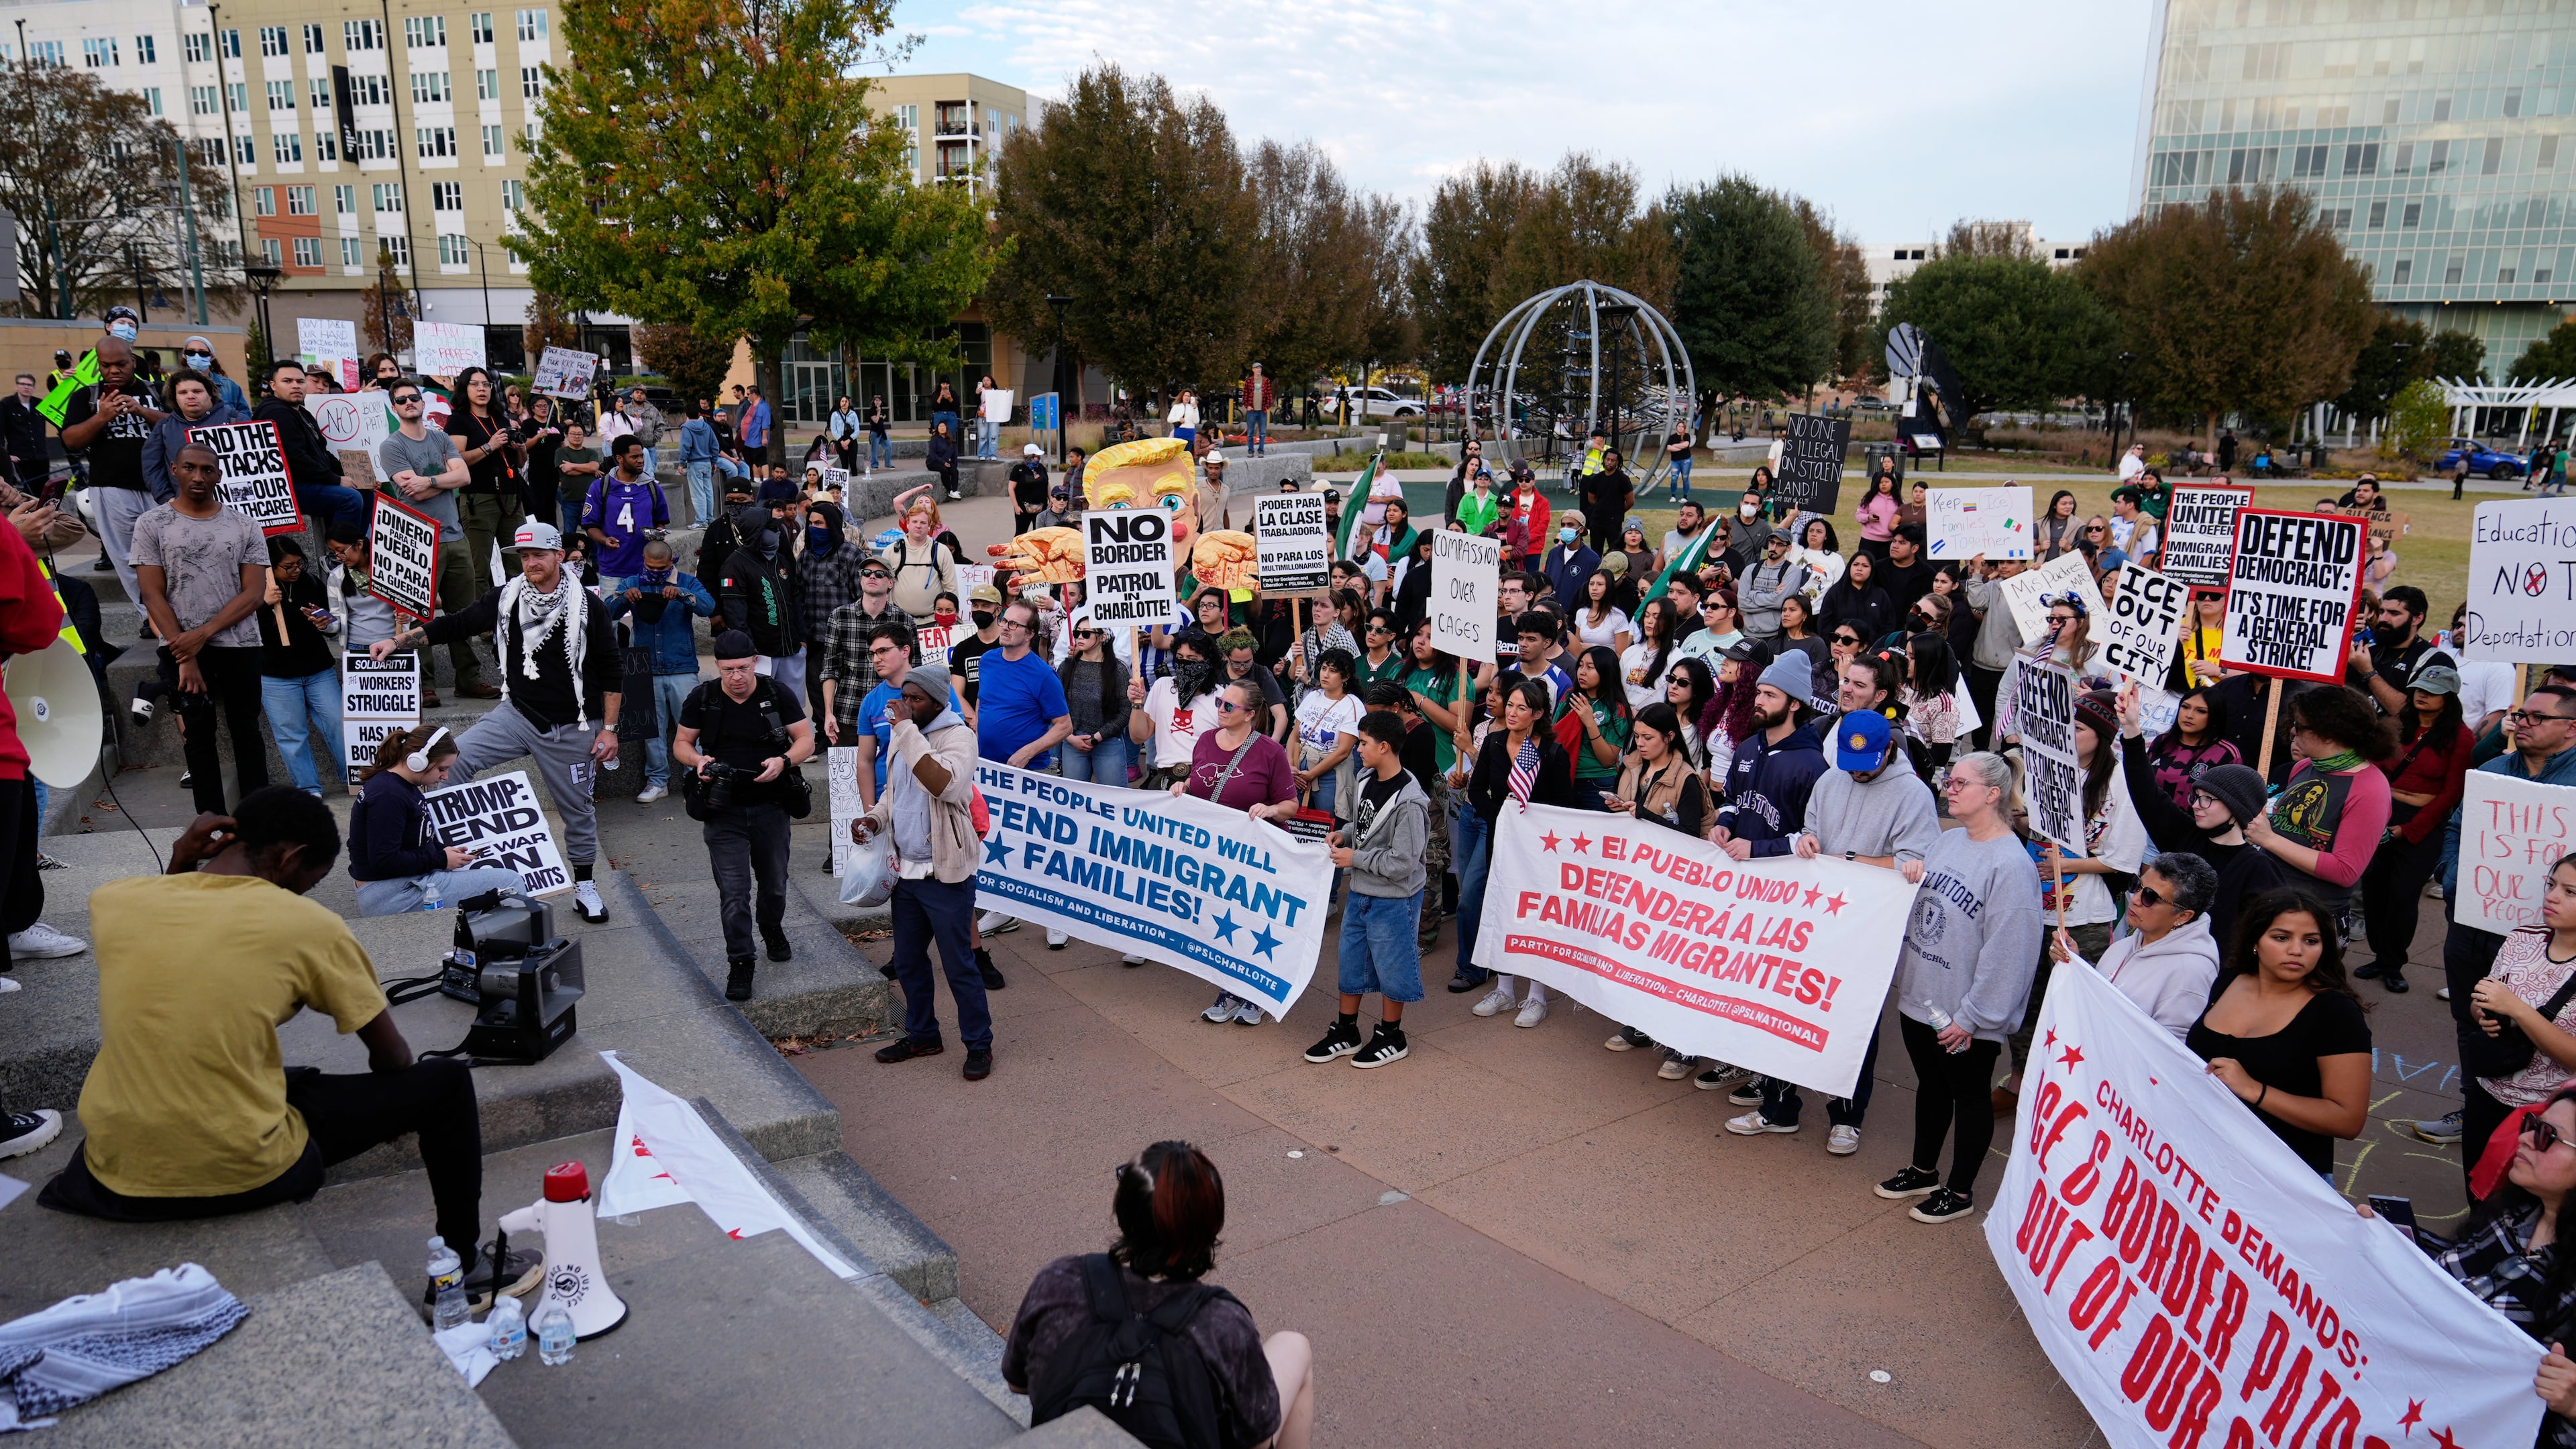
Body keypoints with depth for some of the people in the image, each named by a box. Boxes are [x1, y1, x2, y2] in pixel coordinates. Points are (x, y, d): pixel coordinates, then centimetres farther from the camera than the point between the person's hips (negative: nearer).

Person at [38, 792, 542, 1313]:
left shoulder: (113, 900, -1)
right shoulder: (307, 925, -11)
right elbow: (392, 1059, 1)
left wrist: (176, 869, 13)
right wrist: (398, 1111, 22)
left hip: (117, 1174, 6)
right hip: (241, 1175, -5)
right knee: (447, 1081, 11)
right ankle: (464, 1272, 24)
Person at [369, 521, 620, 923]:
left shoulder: (586, 605, -8)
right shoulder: (506, 599, 0)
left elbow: (611, 671, -4)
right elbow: (455, 624, 8)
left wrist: (609, 728, -6)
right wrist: (396, 641, -3)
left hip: (570, 727, -3)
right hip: (517, 715, 3)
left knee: (576, 808, 8)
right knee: (453, 759, -16)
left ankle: (584, 887, 26)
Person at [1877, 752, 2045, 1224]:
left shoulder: (2011, 865, -21)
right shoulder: (1947, 841, 4)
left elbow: (2007, 950, -22)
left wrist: (1972, 1016, -19)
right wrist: (1901, 974, 14)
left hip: (1966, 1016, -7)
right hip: (1919, 998, 7)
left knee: (1969, 1098, 11)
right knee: (1931, 1087, 22)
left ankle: (1960, 1191, 26)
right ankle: (1923, 1171, 39)